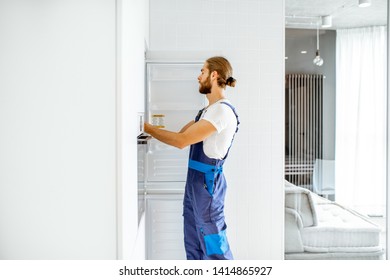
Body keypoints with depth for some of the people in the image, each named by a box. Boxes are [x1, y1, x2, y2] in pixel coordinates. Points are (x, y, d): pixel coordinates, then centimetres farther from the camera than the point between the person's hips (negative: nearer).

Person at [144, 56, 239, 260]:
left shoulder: (222, 110, -17)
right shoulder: (209, 110, 16)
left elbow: (182, 141, -22)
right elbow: (181, 134, 12)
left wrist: (147, 128, -14)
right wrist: (151, 129, 3)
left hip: (207, 181, -10)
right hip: (196, 180, 10)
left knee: (214, 244, 1)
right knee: (193, 243, 15)